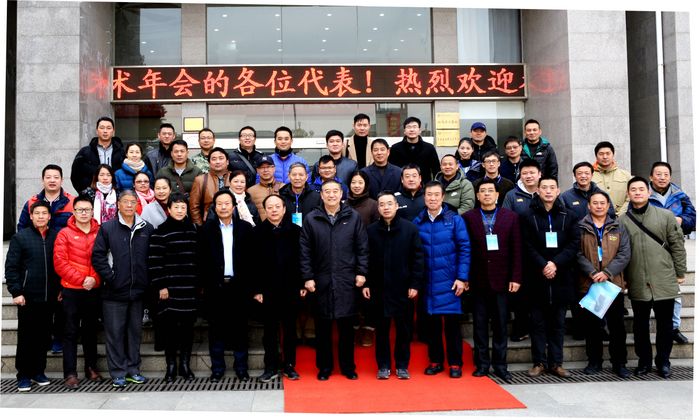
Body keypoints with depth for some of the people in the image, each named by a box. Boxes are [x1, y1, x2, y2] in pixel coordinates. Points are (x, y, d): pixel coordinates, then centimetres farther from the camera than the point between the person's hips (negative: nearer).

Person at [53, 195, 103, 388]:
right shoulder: (65, 234, -1)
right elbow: (60, 263, -7)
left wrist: (94, 278, -11)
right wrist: (81, 280, -13)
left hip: (94, 290, 2)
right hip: (71, 290, -2)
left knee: (91, 330, 13)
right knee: (71, 332, 1)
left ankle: (91, 367, 24)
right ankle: (70, 373, 5)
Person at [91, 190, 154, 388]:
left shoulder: (147, 229, 6)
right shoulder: (107, 228, 0)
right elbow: (98, 256, -3)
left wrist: (147, 281, 2)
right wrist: (110, 277, -10)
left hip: (138, 290, 2)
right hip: (114, 291, -2)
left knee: (135, 331, 11)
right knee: (115, 332, 2)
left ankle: (133, 369, 22)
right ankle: (118, 373, 11)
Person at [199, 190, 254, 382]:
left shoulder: (245, 228, 4)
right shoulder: (207, 229, 5)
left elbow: (251, 257, 1)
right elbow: (202, 258, 1)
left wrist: (251, 284, -4)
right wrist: (204, 282, -6)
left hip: (239, 285, 0)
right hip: (215, 286, 0)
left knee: (240, 328, 6)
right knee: (216, 328, 7)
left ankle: (241, 367, 17)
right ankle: (217, 369, 17)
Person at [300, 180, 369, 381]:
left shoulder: (353, 217, 3)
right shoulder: (311, 219, 2)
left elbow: (362, 247, 4)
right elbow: (305, 251, 1)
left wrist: (361, 272, -2)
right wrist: (307, 277, -3)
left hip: (347, 280, 0)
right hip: (321, 281, 0)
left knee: (346, 326, 7)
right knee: (323, 327, 8)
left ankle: (348, 366, 21)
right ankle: (324, 366, 21)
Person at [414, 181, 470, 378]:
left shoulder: (455, 220, -2)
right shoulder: (417, 222, 4)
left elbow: (465, 249, -4)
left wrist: (462, 277, -10)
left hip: (449, 281, -2)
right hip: (428, 281, 2)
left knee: (452, 321, 3)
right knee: (432, 322, 9)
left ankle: (455, 363, 15)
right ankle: (435, 361, 22)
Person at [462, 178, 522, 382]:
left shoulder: (511, 217, 4)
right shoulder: (468, 218, 1)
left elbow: (516, 250, 2)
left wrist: (516, 277, -3)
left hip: (501, 279, 1)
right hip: (478, 279, 0)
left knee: (501, 324, 6)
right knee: (480, 324, 6)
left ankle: (500, 365, 16)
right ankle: (482, 363, 16)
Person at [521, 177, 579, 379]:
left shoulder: (568, 217, 8)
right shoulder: (529, 217, 3)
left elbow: (574, 244, 0)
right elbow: (527, 246, -3)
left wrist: (556, 263, -12)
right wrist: (543, 265, -14)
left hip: (561, 277, 1)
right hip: (537, 277, -1)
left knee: (557, 322, 8)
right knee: (538, 322, 4)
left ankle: (556, 362, 15)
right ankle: (539, 362, 11)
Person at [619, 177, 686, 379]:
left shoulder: (666, 216, 2)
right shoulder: (622, 221, 3)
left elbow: (677, 246, 3)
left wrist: (680, 273, 2)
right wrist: (623, 278, 2)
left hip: (664, 282, 0)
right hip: (637, 284, 1)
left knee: (665, 324, 8)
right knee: (640, 324, 10)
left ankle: (663, 360, 25)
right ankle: (644, 360, 25)